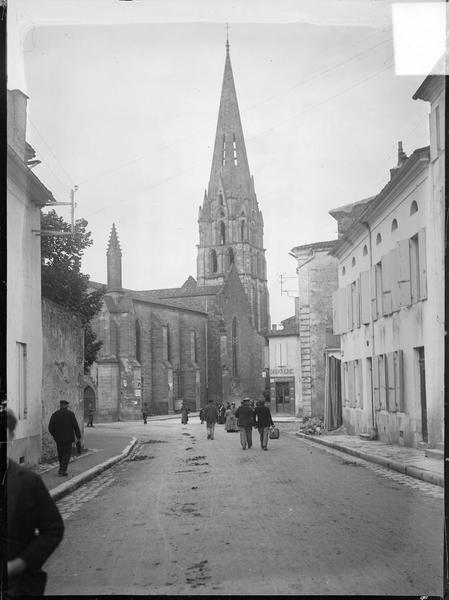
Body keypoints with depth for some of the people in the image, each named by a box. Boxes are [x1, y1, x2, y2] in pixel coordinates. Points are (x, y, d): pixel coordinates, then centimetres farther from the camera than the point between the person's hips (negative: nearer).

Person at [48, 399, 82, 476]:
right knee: (67, 454, 3)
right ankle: (62, 470, -5)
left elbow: (50, 427, -3)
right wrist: (78, 437, 1)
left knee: (60, 454, 15)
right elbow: (76, 426, -7)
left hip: (58, 438, 3)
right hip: (68, 438, -3)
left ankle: (62, 469, 22)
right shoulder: (71, 414, -7)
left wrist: (54, 435, 15)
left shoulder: (55, 415, -1)